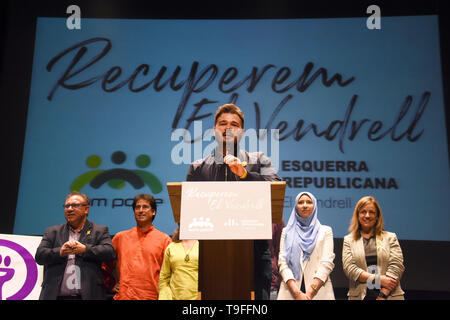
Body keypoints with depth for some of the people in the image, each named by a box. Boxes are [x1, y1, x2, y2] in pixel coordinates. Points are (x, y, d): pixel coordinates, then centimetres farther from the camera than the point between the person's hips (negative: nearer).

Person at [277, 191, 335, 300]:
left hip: (319, 290, 0)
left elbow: (327, 263, -3)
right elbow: (282, 262, 0)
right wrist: (297, 293, -14)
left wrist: (310, 292, -14)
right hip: (291, 290, 1)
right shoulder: (287, 232, 11)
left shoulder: (325, 231, 9)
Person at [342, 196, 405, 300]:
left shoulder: (390, 237, 7)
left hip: (390, 296, 0)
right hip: (359, 296, 0)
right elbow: (349, 268, -5)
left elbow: (396, 266, -3)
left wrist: (383, 295, -13)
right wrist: (379, 279, -14)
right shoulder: (348, 240, 7)